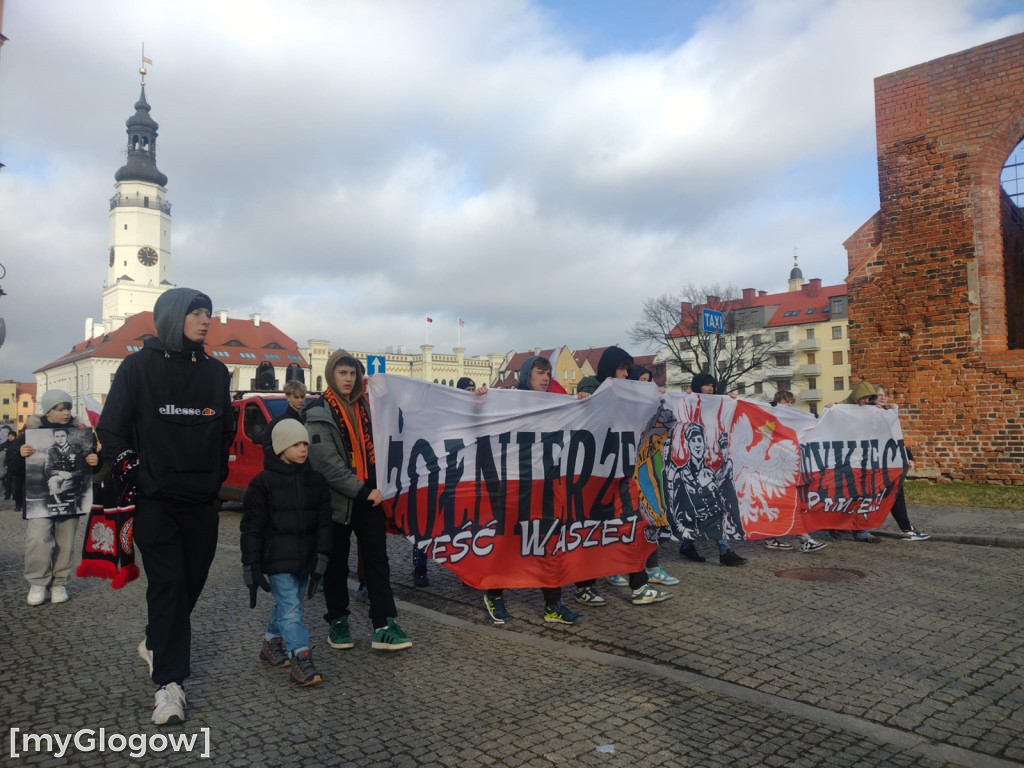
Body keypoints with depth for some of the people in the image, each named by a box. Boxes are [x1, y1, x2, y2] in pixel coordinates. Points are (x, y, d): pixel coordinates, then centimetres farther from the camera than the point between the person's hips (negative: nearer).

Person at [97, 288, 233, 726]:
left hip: (202, 503, 5)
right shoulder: (139, 367, -2)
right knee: (168, 583, -7)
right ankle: (169, 682, 2)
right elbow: (111, 429, -2)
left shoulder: (216, 372, 10)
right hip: (155, 500, -4)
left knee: (191, 582, 11)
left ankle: (157, 644, 37)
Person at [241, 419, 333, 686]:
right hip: (277, 560, -5)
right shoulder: (263, 482, -7)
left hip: (305, 559, 5)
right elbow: (252, 527, -6)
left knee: (286, 606, 17)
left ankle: (271, 645, 37)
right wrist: (251, 567, -7)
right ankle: (300, 661, -8)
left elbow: (323, 522, 5)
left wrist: (321, 559, -2)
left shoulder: (316, 480, 4)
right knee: (290, 608, -9)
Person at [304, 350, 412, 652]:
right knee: (337, 562, 8)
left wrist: (376, 487, 2)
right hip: (337, 498, -4)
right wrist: (361, 490, -17)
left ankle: (384, 626, 1)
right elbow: (327, 462, -15)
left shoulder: (363, 405, 12)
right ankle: (337, 622, 22)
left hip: (369, 496, 4)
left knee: (377, 559, 0)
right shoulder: (319, 412, -6)